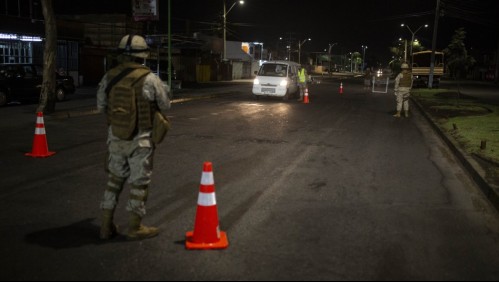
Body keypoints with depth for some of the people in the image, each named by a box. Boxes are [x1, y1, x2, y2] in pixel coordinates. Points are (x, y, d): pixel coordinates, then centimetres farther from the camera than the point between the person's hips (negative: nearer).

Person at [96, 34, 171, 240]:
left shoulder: (109, 77, -1)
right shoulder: (149, 79, -14)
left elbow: (101, 106, 7)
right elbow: (165, 106, -2)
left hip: (115, 136, 5)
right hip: (140, 139, -5)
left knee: (114, 179, 18)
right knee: (139, 182, 8)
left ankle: (107, 225, 23)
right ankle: (135, 227, 17)